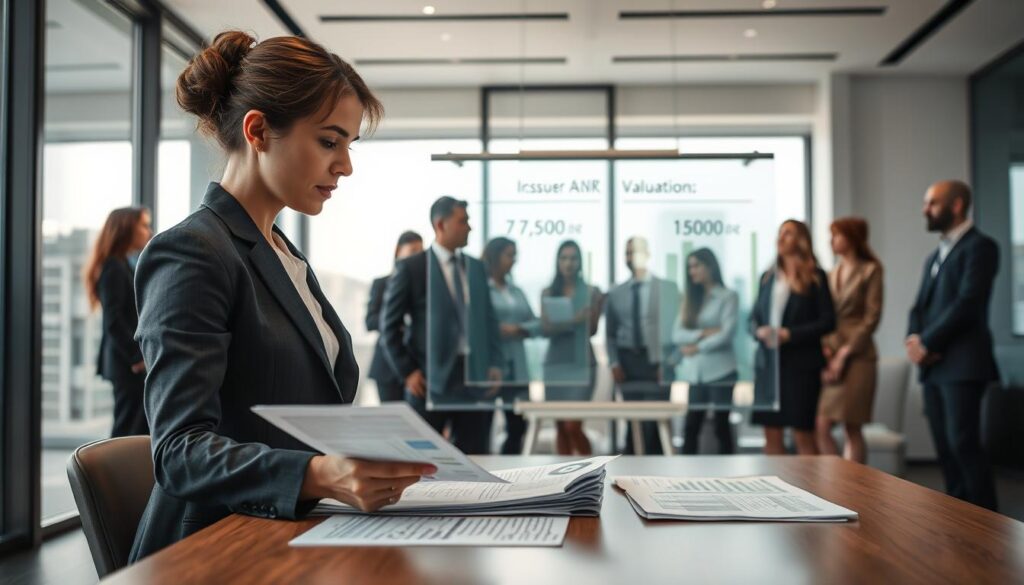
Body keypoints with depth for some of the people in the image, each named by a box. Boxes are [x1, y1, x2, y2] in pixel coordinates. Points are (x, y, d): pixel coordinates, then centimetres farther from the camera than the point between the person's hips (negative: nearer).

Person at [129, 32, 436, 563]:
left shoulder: (286, 257, 15)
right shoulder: (191, 254, -12)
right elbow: (181, 449, -18)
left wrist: (376, 459, 4)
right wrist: (319, 475, -33)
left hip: (290, 536, 8)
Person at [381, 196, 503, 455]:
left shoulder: (476, 267, 12)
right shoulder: (410, 268, -5)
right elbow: (390, 326, -4)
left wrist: (494, 364, 5)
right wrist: (407, 372, -8)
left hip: (473, 377, 5)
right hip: (430, 379, -5)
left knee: (475, 451, 6)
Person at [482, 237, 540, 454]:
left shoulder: (517, 292, 17)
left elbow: (537, 323, 11)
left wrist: (519, 329, -8)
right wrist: (497, 330, -19)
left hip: (516, 369, 6)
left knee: (518, 425, 6)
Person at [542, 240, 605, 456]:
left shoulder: (591, 292, 0)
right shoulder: (548, 293, 6)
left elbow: (592, 330, -3)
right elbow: (545, 329, -4)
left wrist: (596, 308, -18)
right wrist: (572, 321, -18)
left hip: (581, 363, -3)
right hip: (555, 363, 3)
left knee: (573, 426, -10)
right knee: (560, 427, 6)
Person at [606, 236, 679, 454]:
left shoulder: (668, 288, 5)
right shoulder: (616, 294, 12)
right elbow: (610, 333, 12)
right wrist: (614, 362, -1)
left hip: (657, 363, -2)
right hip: (628, 363, 2)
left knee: (656, 419, -4)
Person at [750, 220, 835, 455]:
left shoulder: (815, 277, 0)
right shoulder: (768, 277, 14)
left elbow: (827, 321, -5)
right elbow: (754, 316, 17)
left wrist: (790, 334, -14)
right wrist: (759, 331, -6)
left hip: (801, 364, -4)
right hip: (768, 362, 5)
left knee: (803, 435, -2)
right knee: (771, 434, 6)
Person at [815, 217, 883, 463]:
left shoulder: (870, 270, 0)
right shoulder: (832, 274, 17)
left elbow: (872, 317, -7)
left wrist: (845, 352, -11)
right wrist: (826, 347, -3)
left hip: (857, 356, -5)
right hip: (830, 355, 5)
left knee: (852, 429, -2)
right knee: (821, 427, -3)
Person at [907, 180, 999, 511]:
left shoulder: (979, 246, -4)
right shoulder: (935, 256, 22)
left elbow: (967, 303, -14)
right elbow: (920, 306, 19)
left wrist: (927, 343, -12)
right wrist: (914, 339, -1)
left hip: (962, 365, -8)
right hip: (933, 366, 8)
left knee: (963, 443, -12)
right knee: (945, 447, 7)